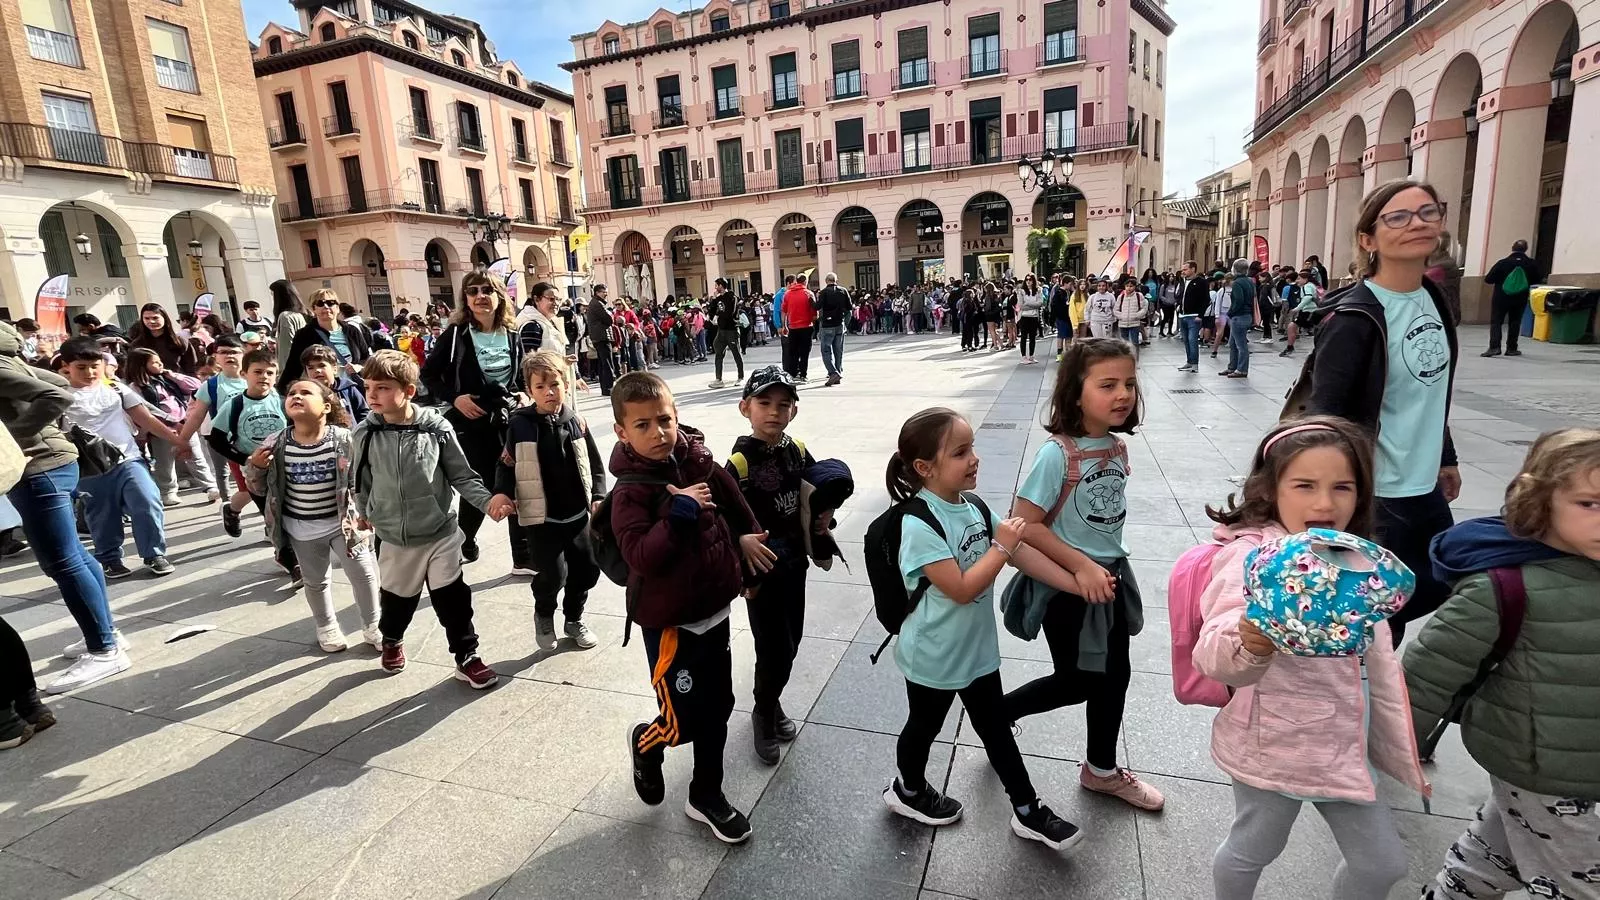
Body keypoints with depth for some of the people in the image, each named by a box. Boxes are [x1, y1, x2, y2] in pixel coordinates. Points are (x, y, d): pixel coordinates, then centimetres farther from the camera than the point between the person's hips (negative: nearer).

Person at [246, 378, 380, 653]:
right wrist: (254, 467, -17)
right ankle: (326, 627, 41)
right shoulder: (275, 445, -9)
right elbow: (258, 489, 3)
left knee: (363, 574, 6)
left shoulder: (345, 439, -15)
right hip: (302, 529, 2)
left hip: (343, 522, -2)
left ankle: (372, 626, 28)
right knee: (315, 580, 19)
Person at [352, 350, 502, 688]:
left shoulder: (437, 429, -14)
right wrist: (364, 512, 22)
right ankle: (391, 640, 51)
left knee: (452, 598, 3)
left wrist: (488, 501, -21)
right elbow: (361, 481, 8)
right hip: (394, 538, 2)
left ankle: (467, 656, 20)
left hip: (440, 533, -2)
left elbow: (462, 477, -6)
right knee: (396, 598, 20)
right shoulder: (365, 435, -9)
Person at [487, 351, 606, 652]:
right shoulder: (520, 425, -7)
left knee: (587, 568, 9)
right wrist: (502, 493, -16)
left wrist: (598, 497, 1)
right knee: (553, 574, -7)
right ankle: (544, 615, 27)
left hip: (577, 513, 4)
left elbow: (594, 464, 7)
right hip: (540, 516, -3)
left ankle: (574, 619, 35)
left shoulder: (576, 422, 0)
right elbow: (506, 465, -1)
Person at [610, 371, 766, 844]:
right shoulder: (630, 492, -20)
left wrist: (744, 537, 16)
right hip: (669, 621, -6)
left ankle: (706, 795, 38)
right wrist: (681, 512, -33)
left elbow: (731, 498, 17)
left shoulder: (699, 461, -3)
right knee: (685, 721, 1)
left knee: (717, 708, 17)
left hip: (713, 607, 6)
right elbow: (642, 557, -31)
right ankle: (646, 743, 37)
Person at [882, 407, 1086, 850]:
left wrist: (1079, 584, -3)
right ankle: (908, 790, 45)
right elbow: (960, 589, -31)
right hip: (933, 656, -6)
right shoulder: (920, 524, -28)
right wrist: (1001, 547, -26)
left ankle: (1028, 812, 36)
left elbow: (1022, 554, 1)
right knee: (924, 727, 18)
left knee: (996, 729, 20)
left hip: (978, 647, 7)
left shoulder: (976, 509, -4)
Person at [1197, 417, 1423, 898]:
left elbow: (1379, 664, 13)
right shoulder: (1254, 556, -25)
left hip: (1347, 748, 6)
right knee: (1253, 851, 16)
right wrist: (1249, 645, -62)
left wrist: (1402, 748, 19)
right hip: (1275, 747, -6)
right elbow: (1213, 656, -40)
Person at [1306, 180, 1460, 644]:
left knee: (1436, 592, 22)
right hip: (1376, 496, -9)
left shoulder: (1433, 299, 6)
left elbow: (1433, 394, 18)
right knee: (1379, 619, 5)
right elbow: (1325, 416, -22)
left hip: (1425, 488, 9)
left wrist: (1446, 457, 22)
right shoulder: (1354, 319, -20)